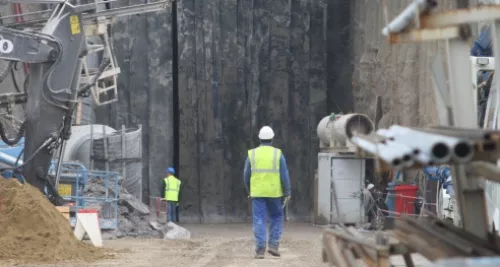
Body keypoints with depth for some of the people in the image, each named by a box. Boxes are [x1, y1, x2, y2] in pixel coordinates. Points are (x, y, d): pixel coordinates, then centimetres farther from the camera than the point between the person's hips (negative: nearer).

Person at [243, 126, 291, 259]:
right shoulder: (278, 154, -3)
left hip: (257, 192, 1)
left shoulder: (252, 154, 1)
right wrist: (287, 193, 0)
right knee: (276, 218, 16)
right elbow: (284, 175, -6)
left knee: (259, 220, 1)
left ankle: (260, 249, -7)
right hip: (274, 192, -1)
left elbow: (246, 175, 4)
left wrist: (249, 191, 19)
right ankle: (273, 245, 7)